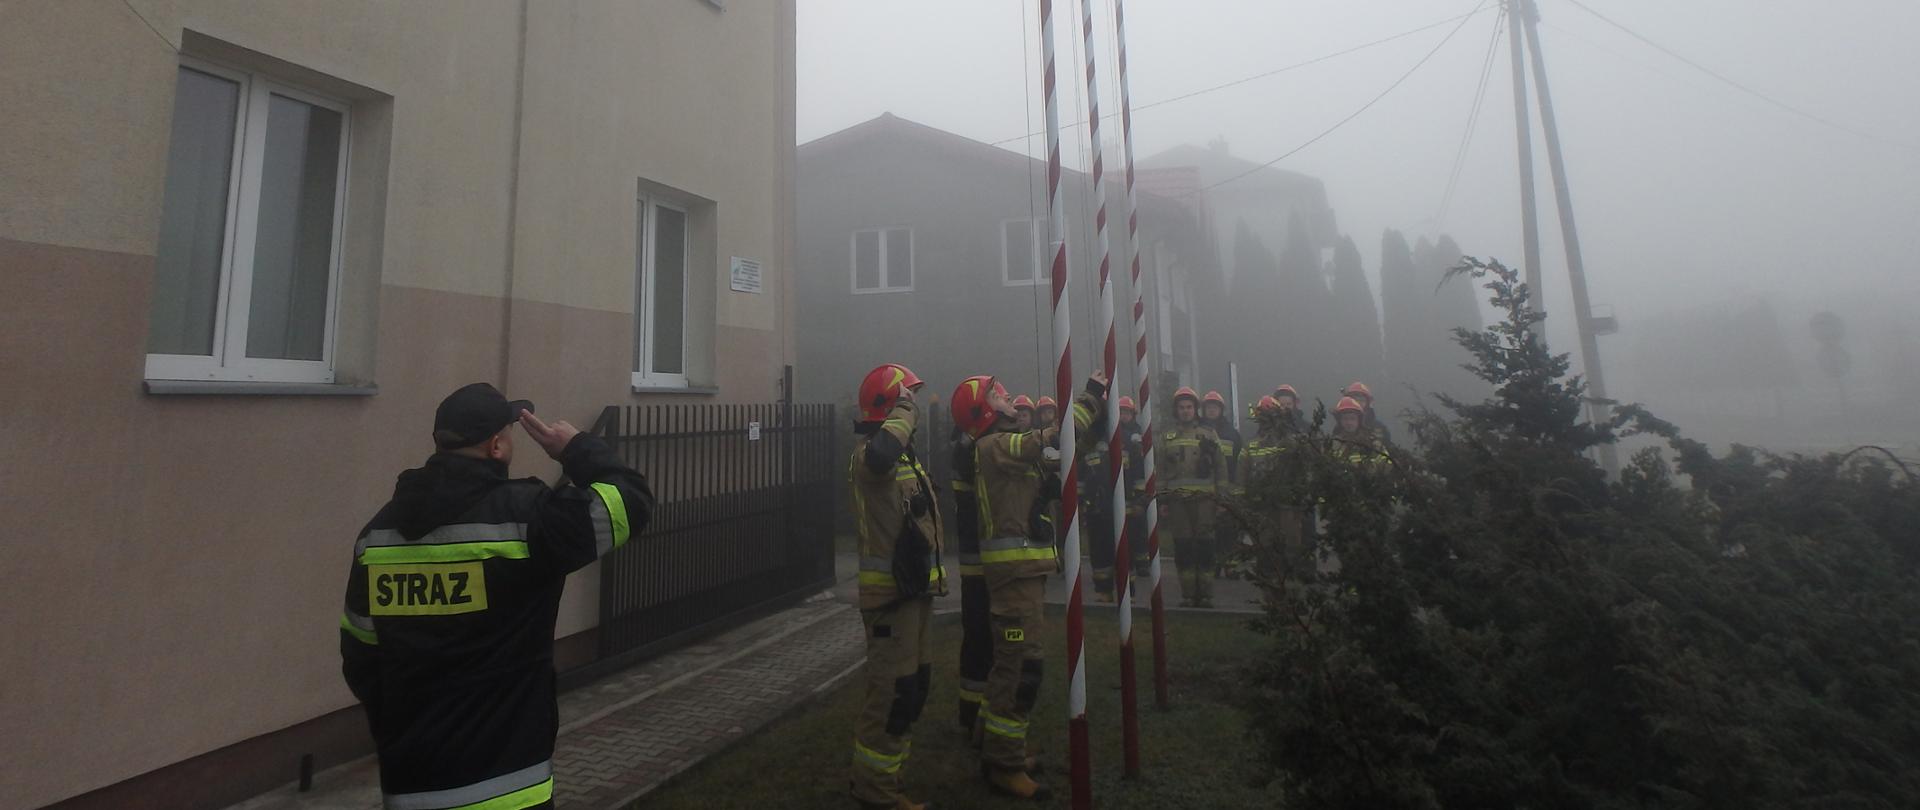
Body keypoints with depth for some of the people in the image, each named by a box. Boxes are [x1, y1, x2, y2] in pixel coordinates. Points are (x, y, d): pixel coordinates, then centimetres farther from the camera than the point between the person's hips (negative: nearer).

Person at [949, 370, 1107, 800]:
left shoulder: (1006, 445, 18)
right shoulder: (995, 445, -13)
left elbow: (1063, 447, 17)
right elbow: (1054, 438, -22)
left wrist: (1094, 407, 9)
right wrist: (1091, 395, -10)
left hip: (1023, 566, 11)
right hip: (1014, 566, -11)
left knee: (1012, 659, 17)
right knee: (1024, 661, -8)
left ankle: (998, 746, 29)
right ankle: (1004, 764, 2)